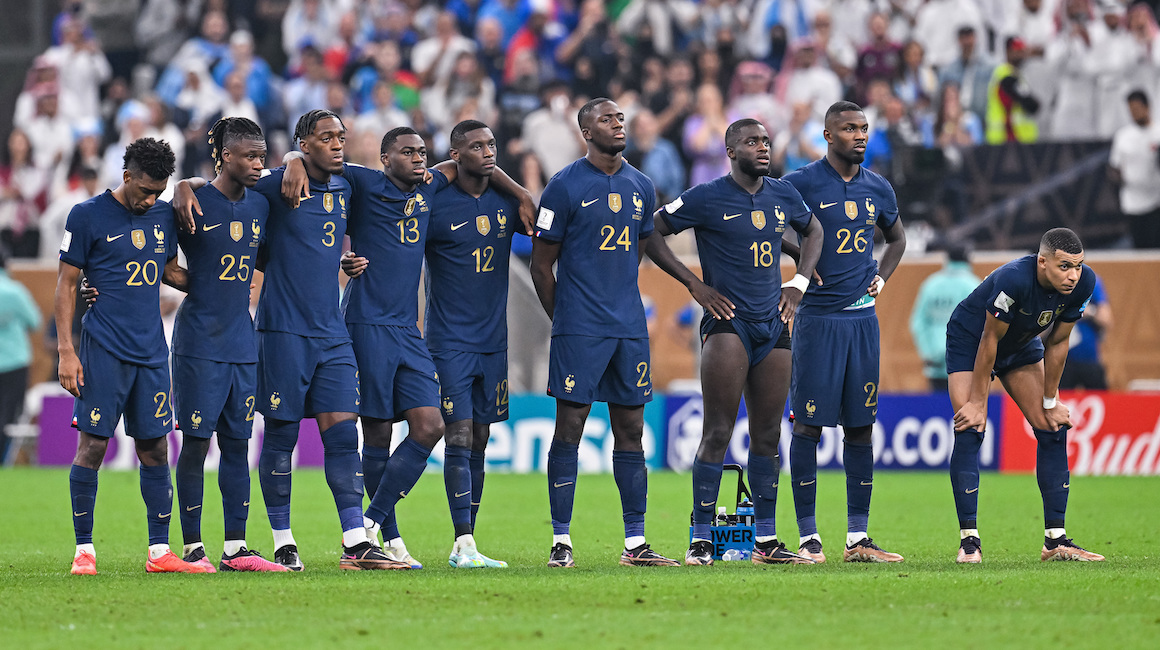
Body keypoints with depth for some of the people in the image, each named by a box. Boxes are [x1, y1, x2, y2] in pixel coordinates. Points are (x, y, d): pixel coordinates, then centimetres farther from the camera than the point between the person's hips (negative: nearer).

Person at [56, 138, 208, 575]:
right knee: (92, 444, -5)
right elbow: (67, 284, -2)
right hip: (104, 349, -5)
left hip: (151, 350, 5)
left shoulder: (163, 215, 10)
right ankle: (84, 550, 3)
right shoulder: (88, 216, -4)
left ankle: (159, 551, 9)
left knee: (154, 448, 4)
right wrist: (66, 350, -7)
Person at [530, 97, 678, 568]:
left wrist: (620, 306, 15)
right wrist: (565, 321, 1)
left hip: (629, 329, 5)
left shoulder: (641, 188, 12)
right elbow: (541, 266, -1)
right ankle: (561, 541, -1)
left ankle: (635, 543, 8)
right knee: (569, 428, -5)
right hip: (579, 330, -5)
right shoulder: (565, 187, -5)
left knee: (631, 431, 6)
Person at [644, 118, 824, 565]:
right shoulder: (707, 199, -6)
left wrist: (799, 282, 14)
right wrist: (695, 285, -6)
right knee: (718, 432, -10)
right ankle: (701, 540, -8)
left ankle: (766, 541, 12)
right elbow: (651, 234, -2)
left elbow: (813, 231, 29)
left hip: (773, 324, 6)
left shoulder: (783, 196, 10)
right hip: (728, 322, -6)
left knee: (768, 435, 7)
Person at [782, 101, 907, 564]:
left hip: (862, 316, 5)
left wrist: (881, 278, 11)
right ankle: (808, 538, 1)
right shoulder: (801, 184, -7)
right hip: (816, 317, -5)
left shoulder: (878, 189, 10)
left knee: (861, 426, 6)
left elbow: (896, 238, 28)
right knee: (809, 424, -4)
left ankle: (858, 538, 10)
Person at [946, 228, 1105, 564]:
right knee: (969, 432, -18)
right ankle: (969, 540, -14)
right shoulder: (1013, 280, -39)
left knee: (1053, 430, -3)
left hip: (1021, 346, 6)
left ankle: (1055, 540, 2)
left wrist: (1050, 402, -4)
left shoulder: (1083, 283, -23)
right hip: (970, 340, -6)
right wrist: (978, 402, -22)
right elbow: (990, 340, -28)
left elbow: (1057, 343, -9)